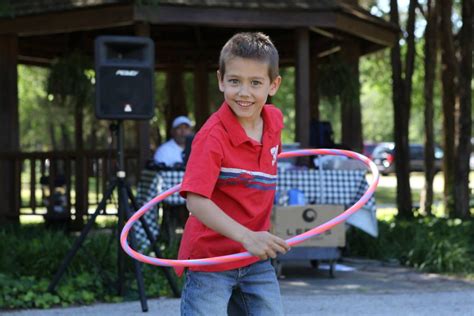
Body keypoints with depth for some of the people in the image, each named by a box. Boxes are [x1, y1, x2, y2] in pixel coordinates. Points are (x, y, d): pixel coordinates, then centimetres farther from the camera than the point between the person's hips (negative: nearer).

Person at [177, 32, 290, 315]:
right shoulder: (212, 136, -21)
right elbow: (196, 200, -31)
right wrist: (245, 236, -43)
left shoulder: (275, 120, 0)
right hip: (209, 259, -6)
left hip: (256, 260, 6)